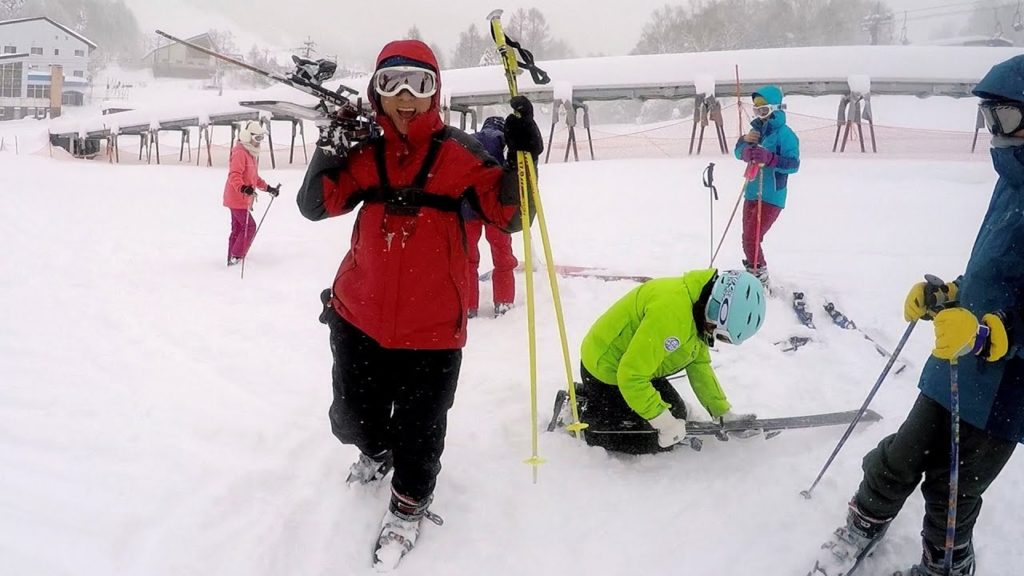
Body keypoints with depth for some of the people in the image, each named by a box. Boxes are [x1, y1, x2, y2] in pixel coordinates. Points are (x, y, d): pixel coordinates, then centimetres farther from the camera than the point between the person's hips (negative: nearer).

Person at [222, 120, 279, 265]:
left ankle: (232, 259, 21)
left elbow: (254, 177, 25)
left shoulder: (252, 153, 16)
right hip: (237, 199, -10)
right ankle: (236, 257, -8)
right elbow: (234, 175, -27)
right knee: (249, 226, -12)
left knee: (237, 228, 14)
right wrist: (243, 188, -43)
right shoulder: (240, 153, -16)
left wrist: (268, 188, 24)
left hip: (243, 199, 10)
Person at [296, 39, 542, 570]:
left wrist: (522, 159, -27)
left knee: (418, 433, 9)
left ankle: (408, 507, 38)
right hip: (359, 318, 4)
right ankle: (377, 451, 55)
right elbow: (314, 206, 0)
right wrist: (329, 150, -14)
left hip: (432, 327, -4)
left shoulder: (461, 153, -8)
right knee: (352, 420, 19)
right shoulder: (367, 155, 3)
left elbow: (507, 216, -12)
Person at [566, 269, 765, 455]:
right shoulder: (670, 311, -37)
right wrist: (663, 421, -27)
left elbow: (699, 364, 5)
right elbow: (631, 375, -35)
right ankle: (580, 413, 4)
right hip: (604, 371, -9)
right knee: (654, 440, -7)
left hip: (635, 365, 9)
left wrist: (724, 413, 1)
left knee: (676, 416, 16)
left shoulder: (700, 305, -5)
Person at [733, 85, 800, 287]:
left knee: (751, 240, -11)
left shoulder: (784, 133, -14)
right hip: (751, 194, 8)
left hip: (771, 197, -8)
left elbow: (793, 164, -20)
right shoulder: (757, 129, 9)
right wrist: (745, 141, -8)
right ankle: (754, 275, 30)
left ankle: (760, 279, 2)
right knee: (749, 239, 15)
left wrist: (769, 158, -35)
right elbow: (740, 154, 14)